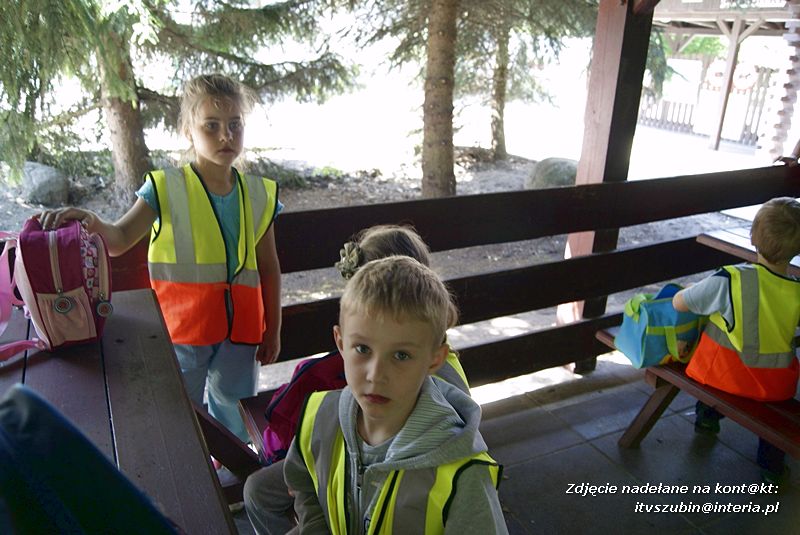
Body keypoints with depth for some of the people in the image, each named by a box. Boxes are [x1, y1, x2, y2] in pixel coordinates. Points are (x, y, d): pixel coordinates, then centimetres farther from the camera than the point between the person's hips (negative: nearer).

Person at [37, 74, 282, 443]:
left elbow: (269, 269, 6)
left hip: (240, 329, 3)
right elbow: (119, 240, -14)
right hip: (182, 329, -2)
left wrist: (273, 330, 7)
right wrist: (91, 223, -37)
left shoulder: (260, 196, 3)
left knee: (234, 416, 18)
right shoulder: (166, 189, -5)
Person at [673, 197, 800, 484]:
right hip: (776, 386, 2)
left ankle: (707, 415, 45)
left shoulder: (731, 280, -25)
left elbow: (678, 303, -13)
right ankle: (771, 463, 39)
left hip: (725, 374, -2)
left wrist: (702, 290, 7)